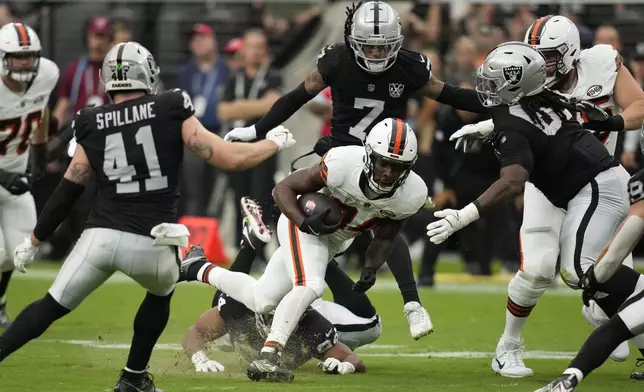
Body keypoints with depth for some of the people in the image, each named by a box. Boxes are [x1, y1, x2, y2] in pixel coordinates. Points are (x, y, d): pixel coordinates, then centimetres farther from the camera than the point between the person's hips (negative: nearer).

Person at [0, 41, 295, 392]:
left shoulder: (91, 124, 9)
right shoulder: (171, 112, 2)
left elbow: (67, 192, 11)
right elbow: (230, 159, -1)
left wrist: (32, 242, 21)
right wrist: (274, 142, 16)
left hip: (99, 236, 1)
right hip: (149, 244, -1)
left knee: (52, 307, 13)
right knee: (161, 293, 31)